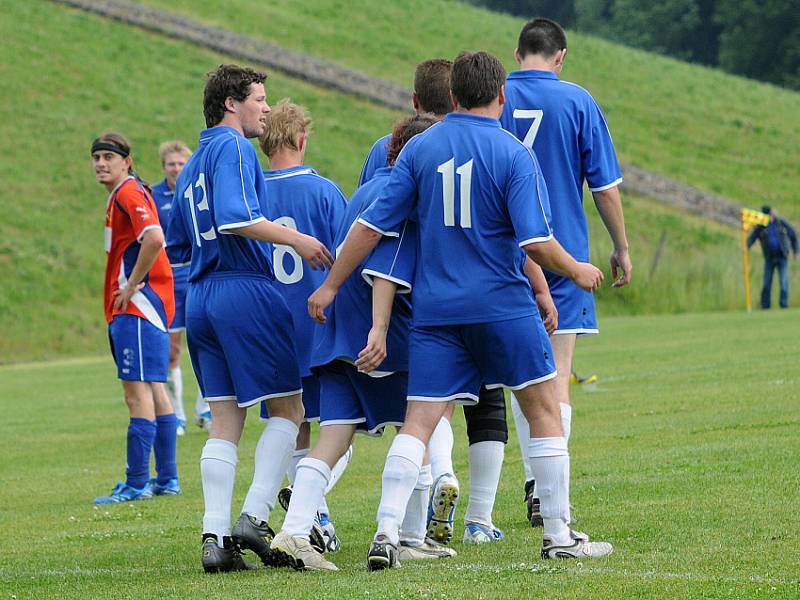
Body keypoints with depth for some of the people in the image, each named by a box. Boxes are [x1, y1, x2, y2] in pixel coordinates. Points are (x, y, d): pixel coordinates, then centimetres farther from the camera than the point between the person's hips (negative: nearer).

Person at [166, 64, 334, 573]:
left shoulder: (193, 165, 21)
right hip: (246, 291, -8)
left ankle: (216, 536, -3)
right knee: (288, 408, 0)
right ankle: (254, 517, -9)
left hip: (200, 297, 8)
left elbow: (178, 239, 25)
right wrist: (296, 238, -20)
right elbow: (234, 216, -21)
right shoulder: (233, 148, -7)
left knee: (225, 420, 6)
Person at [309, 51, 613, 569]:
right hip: (503, 305, -3)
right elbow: (536, 242, -13)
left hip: (434, 308, 3)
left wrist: (331, 286, 11)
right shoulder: (514, 154, -7)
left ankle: (387, 535, -10)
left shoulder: (421, 148, 3)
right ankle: (559, 535, 11)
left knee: (419, 422, 1)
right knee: (545, 410, 9)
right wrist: (576, 271, 6)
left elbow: (372, 225, 3)